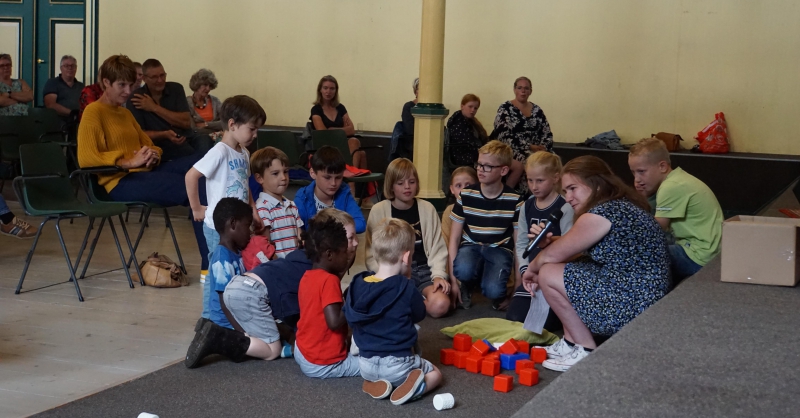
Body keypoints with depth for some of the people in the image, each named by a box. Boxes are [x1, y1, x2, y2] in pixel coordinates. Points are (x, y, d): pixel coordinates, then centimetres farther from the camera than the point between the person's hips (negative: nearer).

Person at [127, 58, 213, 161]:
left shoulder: (176, 89, 7)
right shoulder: (135, 99, -1)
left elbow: (186, 123, -2)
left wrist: (155, 108, -7)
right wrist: (165, 134, -22)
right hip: (161, 146, -4)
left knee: (204, 141, -32)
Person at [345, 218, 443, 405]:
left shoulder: (357, 284, -7)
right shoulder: (406, 288, -17)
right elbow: (419, 314, 2)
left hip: (366, 364, 4)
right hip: (397, 364, -4)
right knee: (435, 374, 22)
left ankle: (374, 383, 6)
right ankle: (413, 387, -8)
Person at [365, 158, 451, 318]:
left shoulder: (427, 209, 6)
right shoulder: (379, 211, 2)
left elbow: (438, 248, 6)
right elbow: (372, 254, 2)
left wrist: (438, 275, -11)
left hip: (424, 269, 1)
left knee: (440, 306, -30)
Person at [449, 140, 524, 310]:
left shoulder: (515, 200, -7)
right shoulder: (465, 195, -6)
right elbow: (454, 238, -2)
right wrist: (453, 280, -7)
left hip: (499, 249, -1)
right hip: (471, 245, 1)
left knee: (493, 290, -31)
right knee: (463, 270, -36)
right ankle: (467, 286, 2)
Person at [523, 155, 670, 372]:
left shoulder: (601, 213, -17)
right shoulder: (622, 206, 13)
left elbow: (552, 255, -8)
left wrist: (531, 270, 10)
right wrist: (550, 242, 5)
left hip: (632, 307, -11)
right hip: (645, 300, 11)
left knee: (548, 275, -9)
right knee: (558, 268, 16)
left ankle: (587, 352, 0)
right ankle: (571, 343, 20)